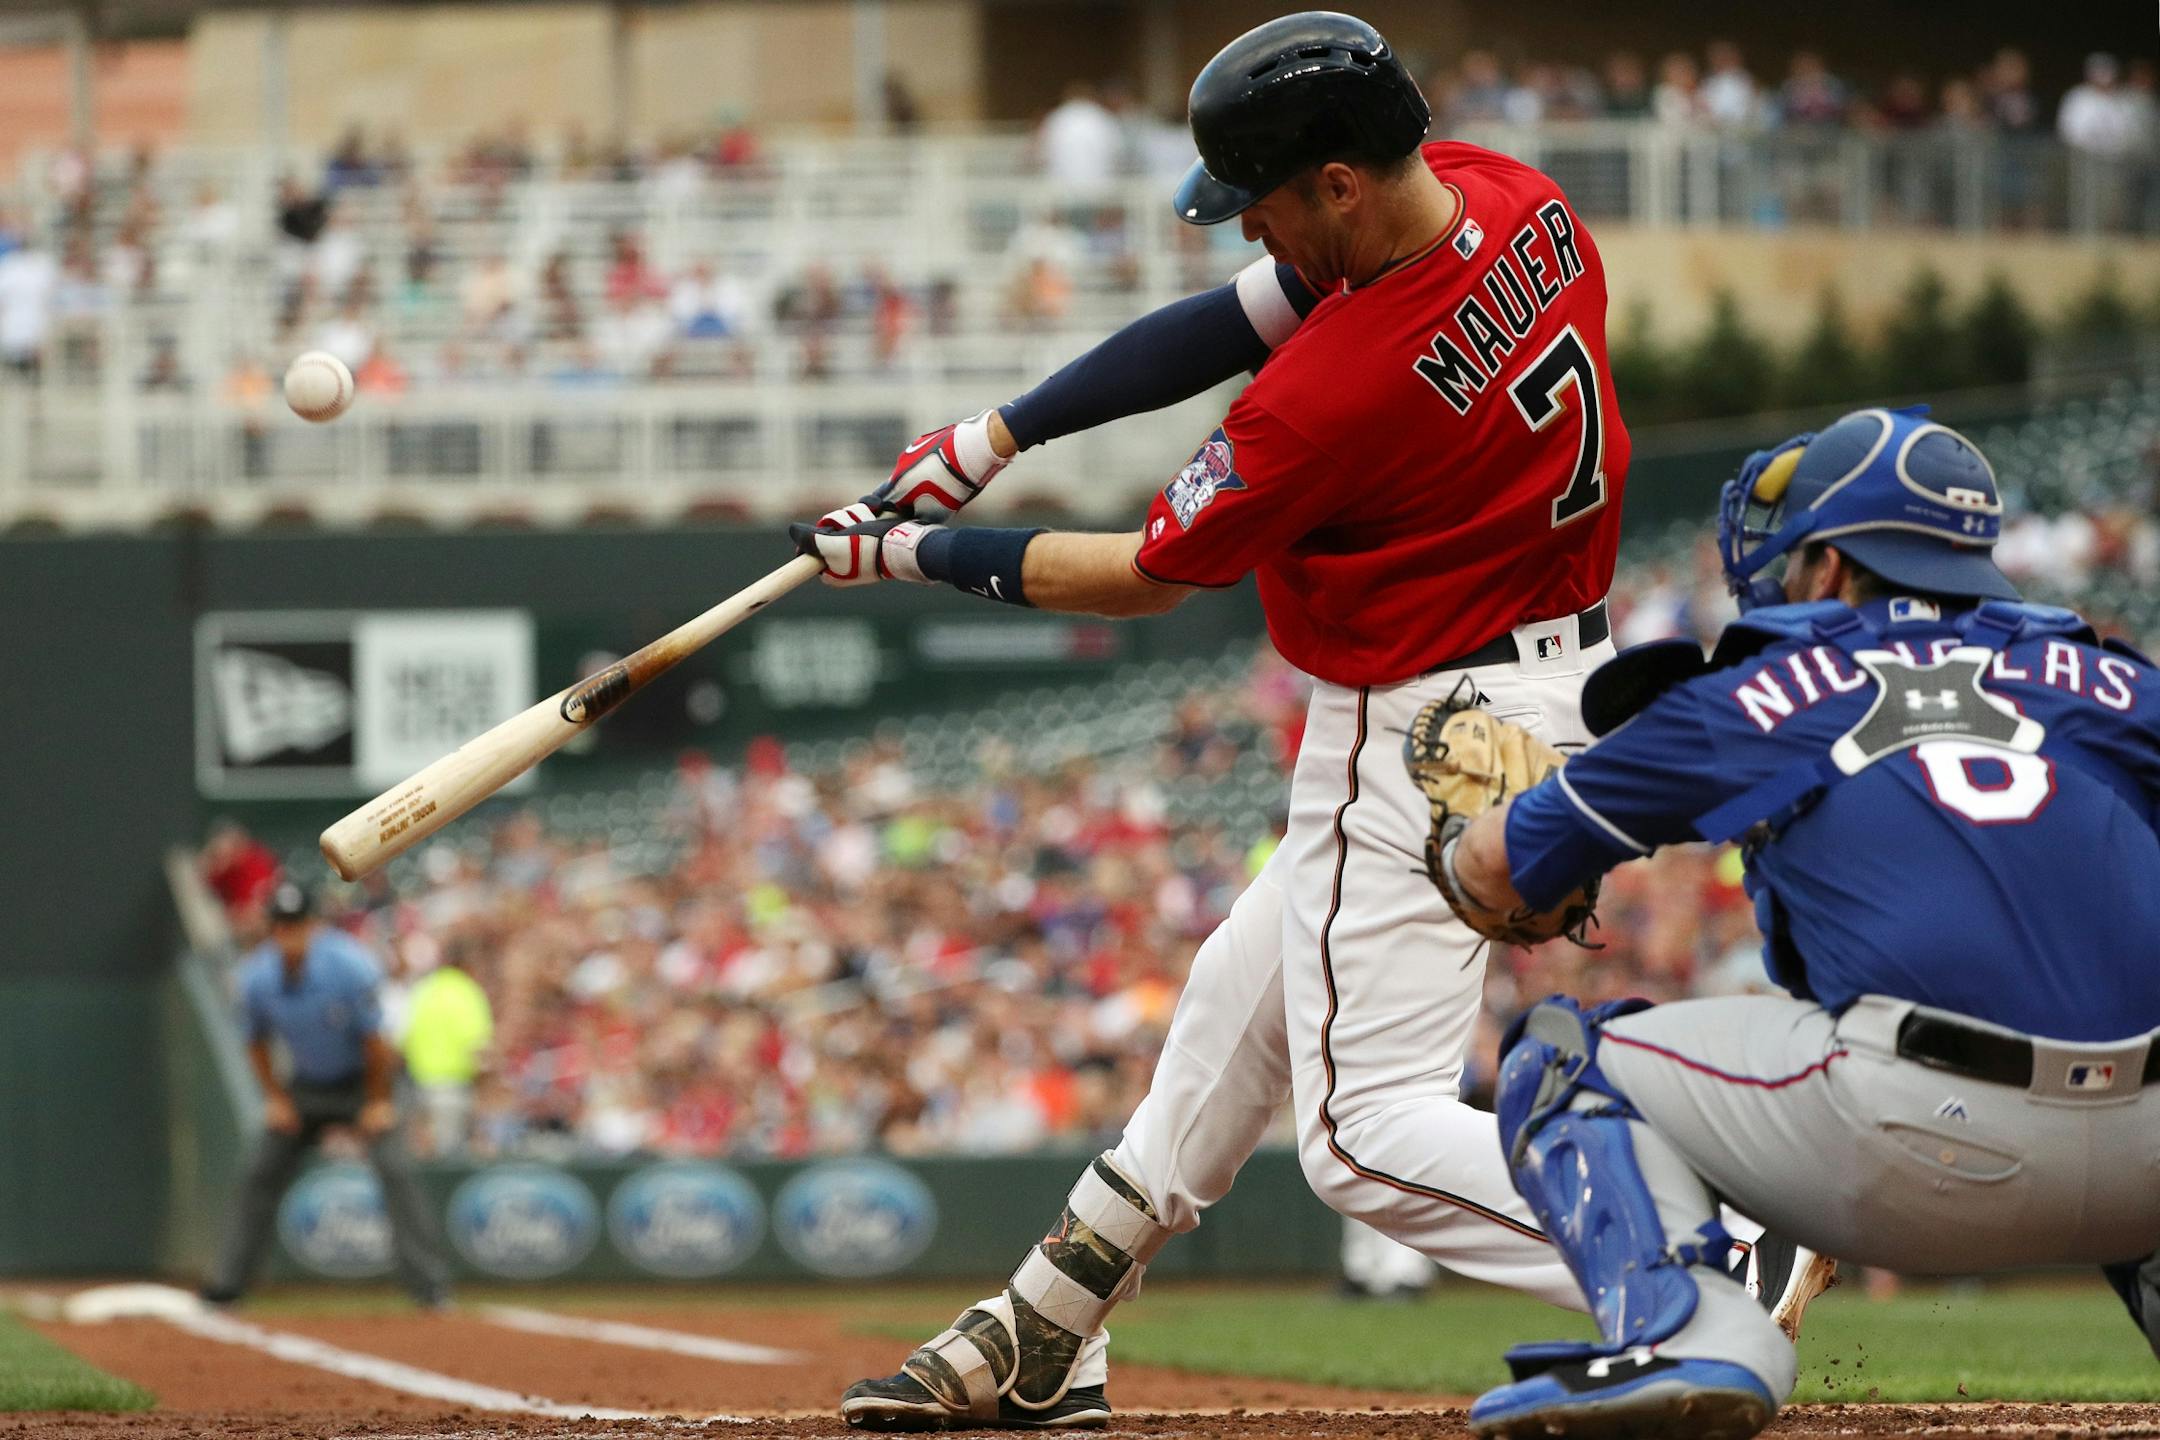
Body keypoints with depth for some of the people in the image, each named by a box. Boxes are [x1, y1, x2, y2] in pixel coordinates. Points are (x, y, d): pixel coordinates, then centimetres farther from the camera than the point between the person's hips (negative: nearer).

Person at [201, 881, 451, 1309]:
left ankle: (430, 1284, -19)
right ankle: (228, 1283, 12)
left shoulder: (348, 964, -27)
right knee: (262, 1175, 2)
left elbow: (374, 1038, -18)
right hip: (305, 1086, 4)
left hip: (361, 1080, -4)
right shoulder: (257, 976, -14)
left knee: (394, 1169, -18)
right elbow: (257, 1043, 4)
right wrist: (275, 1098, -1)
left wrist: (378, 1102, -14)